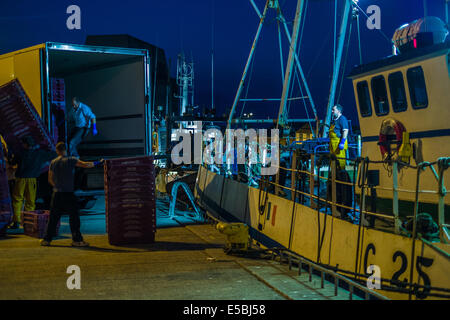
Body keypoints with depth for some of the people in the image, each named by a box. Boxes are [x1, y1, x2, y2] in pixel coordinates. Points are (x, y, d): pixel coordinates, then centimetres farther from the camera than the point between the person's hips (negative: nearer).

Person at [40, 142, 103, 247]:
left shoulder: (53, 162, 7)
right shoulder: (70, 160, -7)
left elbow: (50, 180, 13)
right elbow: (85, 165, -11)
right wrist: (98, 163, 0)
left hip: (57, 194, 4)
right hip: (68, 194, -4)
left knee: (53, 218, 10)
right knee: (74, 217, 2)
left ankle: (46, 239, 14)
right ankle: (77, 240, 2)